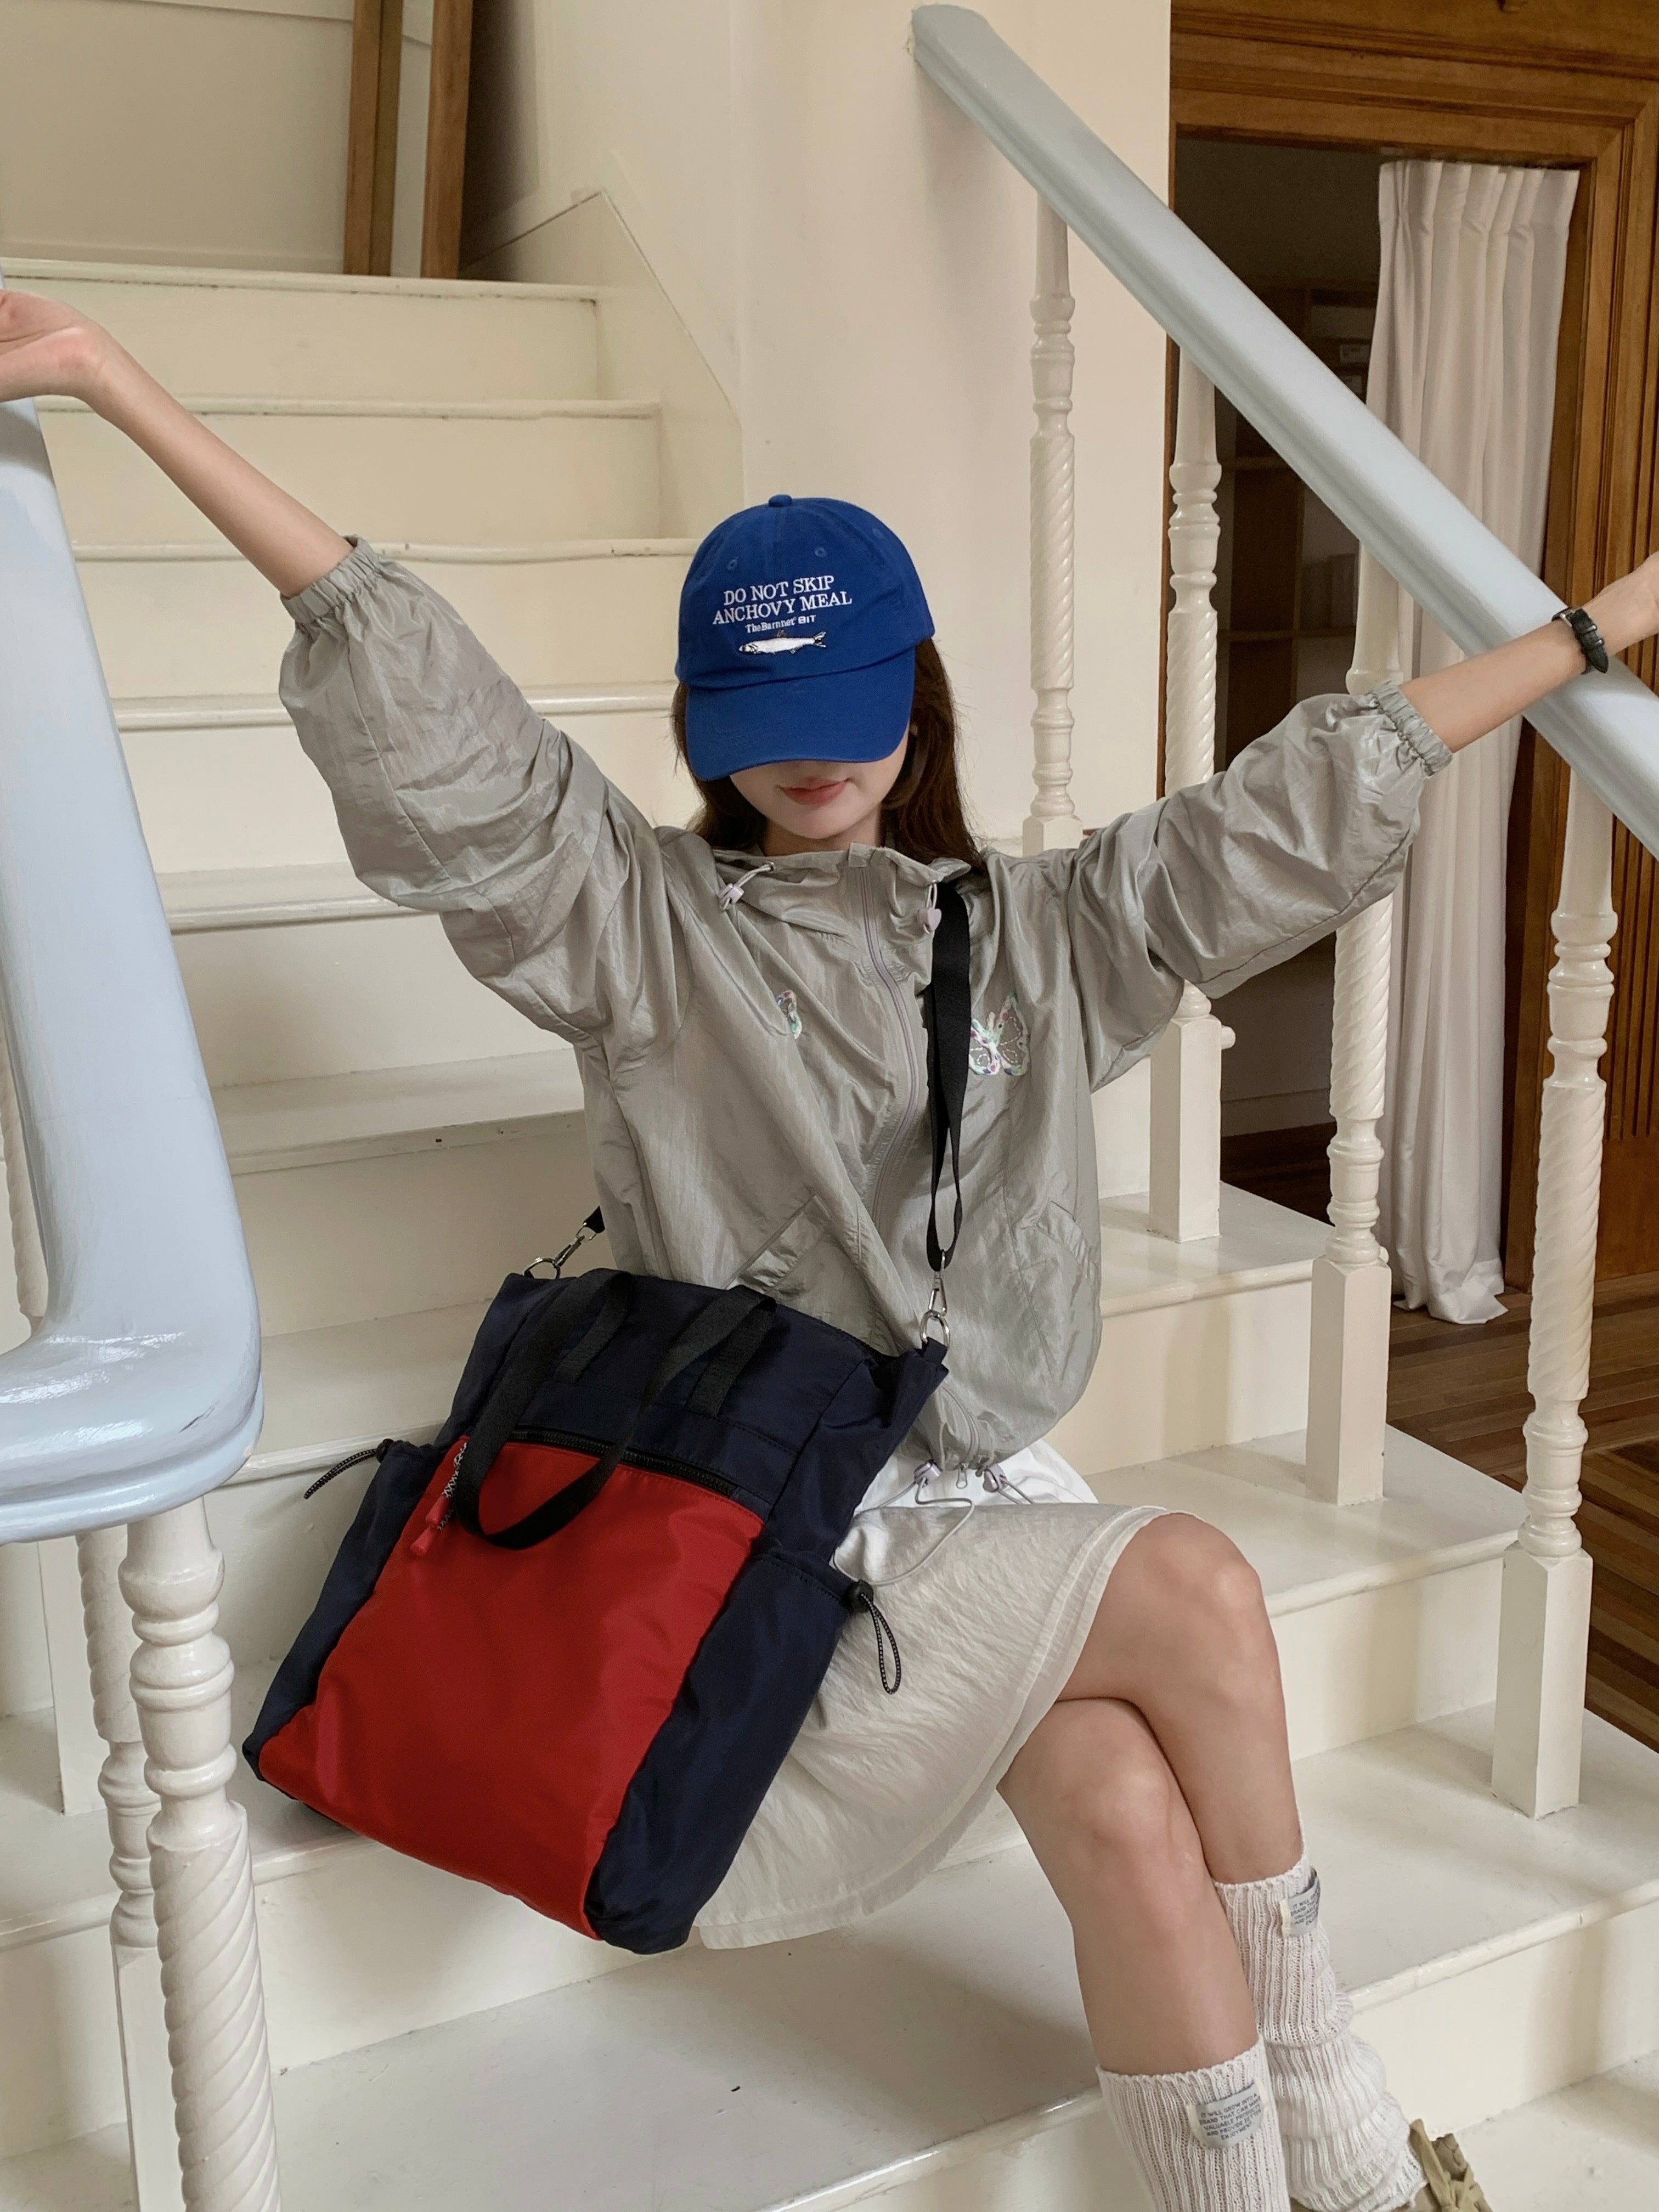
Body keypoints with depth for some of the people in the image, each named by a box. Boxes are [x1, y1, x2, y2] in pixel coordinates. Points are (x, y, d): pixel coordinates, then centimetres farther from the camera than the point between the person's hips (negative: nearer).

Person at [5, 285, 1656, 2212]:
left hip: (994, 1510, 4)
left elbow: (1308, 805, 11)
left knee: (1129, 1809, -24)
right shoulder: (637, 922, 0)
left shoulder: (1038, 933, 11)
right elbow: (403, 696, -8)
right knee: (1198, 1596, -22)